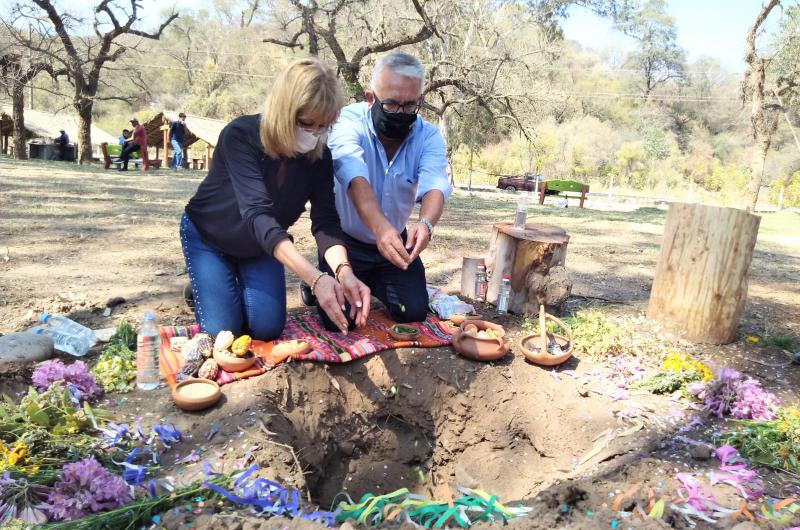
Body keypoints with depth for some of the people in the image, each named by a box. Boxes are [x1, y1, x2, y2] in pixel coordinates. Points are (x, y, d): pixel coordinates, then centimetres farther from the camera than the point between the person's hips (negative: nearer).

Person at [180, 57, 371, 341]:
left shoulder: (320, 156, -19)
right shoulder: (240, 135, -33)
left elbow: (325, 222, -25)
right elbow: (257, 214, -44)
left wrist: (343, 271, -47)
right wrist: (315, 278, -56)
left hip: (263, 245, 4)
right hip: (208, 236, -3)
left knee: (267, 329, -7)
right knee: (222, 330, -13)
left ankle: (238, 289, 24)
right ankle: (204, 288, 20)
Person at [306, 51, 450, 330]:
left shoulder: (428, 136, -14)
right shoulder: (349, 122, -24)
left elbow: (435, 184, -31)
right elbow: (354, 176, -42)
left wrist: (426, 223, -54)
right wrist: (379, 227, -60)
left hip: (396, 240, 4)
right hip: (346, 240, -3)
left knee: (414, 311, 0)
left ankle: (373, 282, 30)